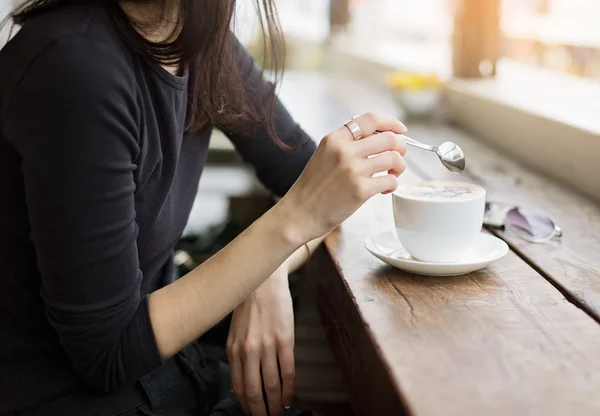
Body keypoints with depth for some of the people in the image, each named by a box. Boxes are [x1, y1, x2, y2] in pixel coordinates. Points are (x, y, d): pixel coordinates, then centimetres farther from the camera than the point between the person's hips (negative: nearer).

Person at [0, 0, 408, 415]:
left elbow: (310, 174, 5)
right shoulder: (79, 66, -27)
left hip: (165, 363, 6)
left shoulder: (199, 35, -5)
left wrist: (271, 275, -15)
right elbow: (106, 352, -22)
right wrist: (293, 219, -27)